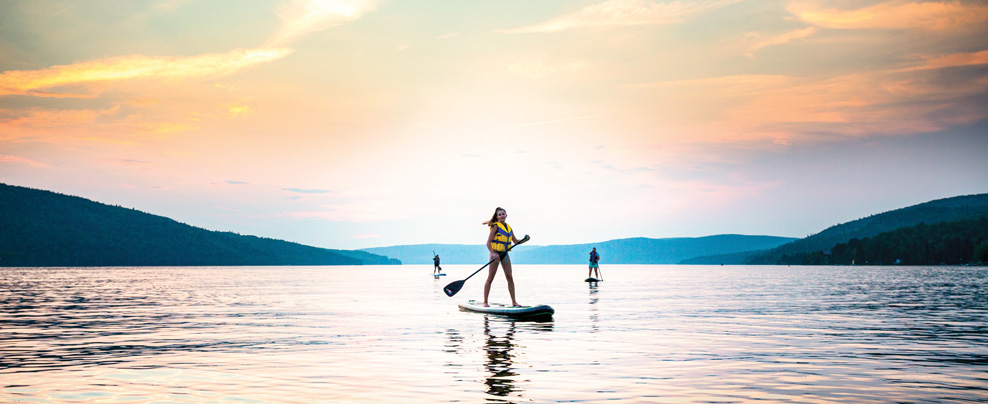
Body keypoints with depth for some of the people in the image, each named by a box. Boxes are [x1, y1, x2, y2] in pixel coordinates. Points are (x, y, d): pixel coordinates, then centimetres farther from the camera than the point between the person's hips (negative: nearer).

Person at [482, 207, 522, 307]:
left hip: (505, 254, 6)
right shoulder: (495, 226, -7)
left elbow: (515, 241, 21)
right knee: (490, 278, -4)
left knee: (510, 278, 5)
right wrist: (492, 253, -27)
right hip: (496, 253, -6)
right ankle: (485, 302, -1)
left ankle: (514, 302, 11)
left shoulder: (509, 227, 13)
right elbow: (488, 242, -13)